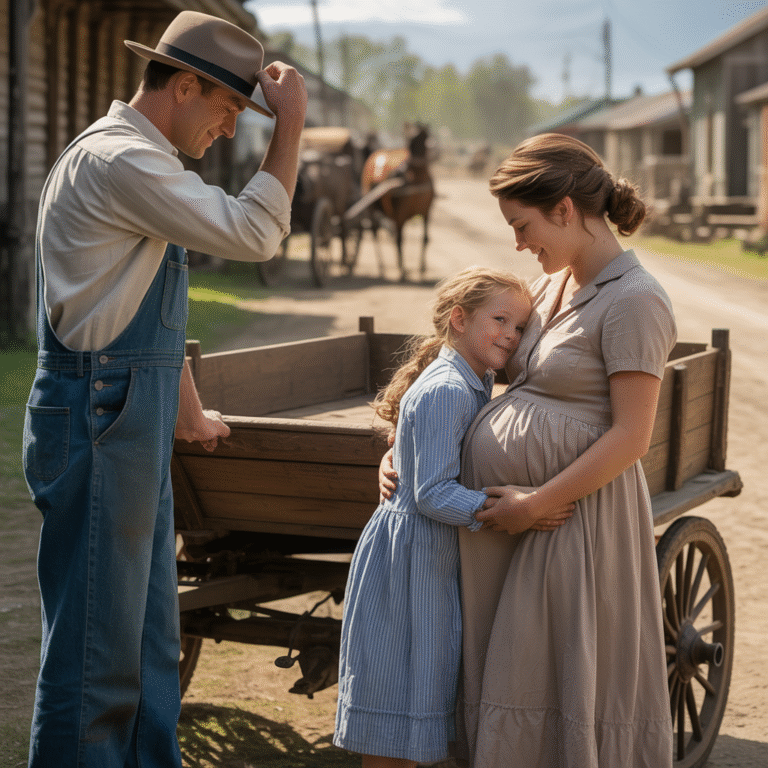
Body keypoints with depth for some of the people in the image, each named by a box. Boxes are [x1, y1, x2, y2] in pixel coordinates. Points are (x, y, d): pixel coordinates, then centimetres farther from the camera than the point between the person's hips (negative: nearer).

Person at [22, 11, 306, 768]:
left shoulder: (139, 162, 17)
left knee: (149, 639, 17)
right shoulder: (118, 159, -16)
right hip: (100, 427, -10)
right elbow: (253, 234, -18)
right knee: (96, 645, -3)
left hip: (131, 428, 10)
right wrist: (289, 123, -11)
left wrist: (187, 413, 33)